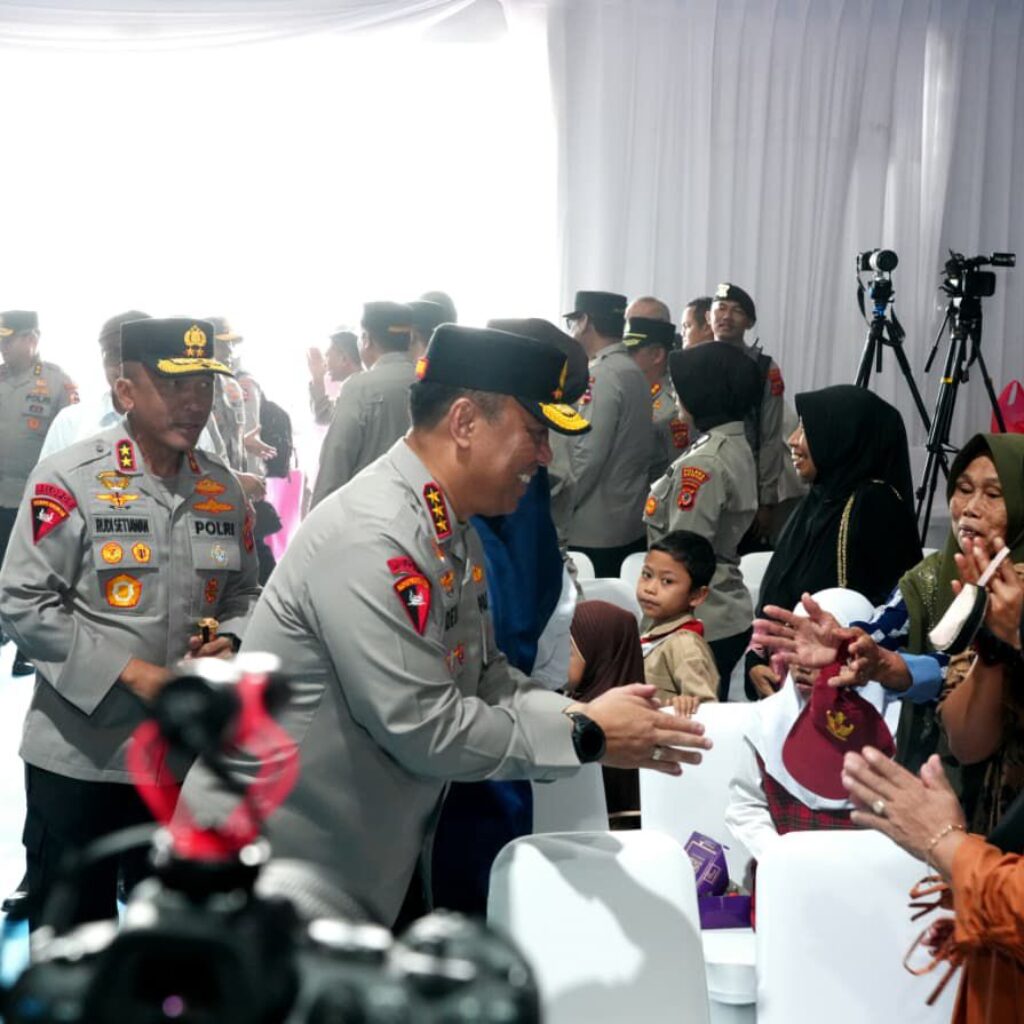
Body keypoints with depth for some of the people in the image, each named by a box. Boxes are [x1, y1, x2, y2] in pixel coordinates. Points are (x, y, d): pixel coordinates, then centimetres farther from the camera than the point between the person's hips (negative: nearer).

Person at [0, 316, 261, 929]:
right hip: (81, 756, -4)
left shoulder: (224, 489, 5)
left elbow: (243, 592, 14)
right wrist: (131, 671, -21)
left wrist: (230, 642, -9)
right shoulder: (70, 480, -12)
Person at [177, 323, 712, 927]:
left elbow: (482, 678, 9)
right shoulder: (370, 536, -26)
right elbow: (424, 727, -27)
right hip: (272, 871, -9)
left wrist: (594, 721, -7)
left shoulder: (457, 536, 5)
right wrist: (585, 736, -18)